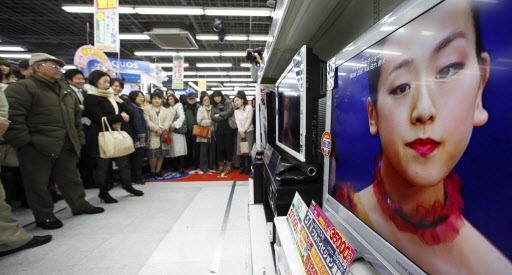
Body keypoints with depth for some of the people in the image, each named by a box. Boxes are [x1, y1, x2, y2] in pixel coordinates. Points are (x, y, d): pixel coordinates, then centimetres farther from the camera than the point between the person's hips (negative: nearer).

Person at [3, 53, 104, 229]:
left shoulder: (66, 91, 18)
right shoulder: (22, 88, -6)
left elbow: (76, 117, 20)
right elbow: (13, 117, -14)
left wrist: (79, 139, 15)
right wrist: (23, 141, -16)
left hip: (66, 147, 6)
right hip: (37, 148, -6)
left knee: (71, 178, 16)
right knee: (38, 184, 6)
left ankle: (79, 205, 29)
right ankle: (44, 216, 20)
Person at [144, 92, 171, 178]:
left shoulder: (165, 110, 19)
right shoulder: (147, 109, 7)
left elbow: (168, 120, 6)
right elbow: (148, 121, -5)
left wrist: (163, 129, -12)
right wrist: (157, 129, -16)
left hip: (163, 135, 4)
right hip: (153, 135, -4)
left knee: (161, 154, 5)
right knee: (153, 154, -9)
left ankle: (158, 170, 16)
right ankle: (152, 171, 7)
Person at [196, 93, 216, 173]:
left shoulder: (212, 108, 10)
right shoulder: (201, 109, 0)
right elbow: (199, 121, -10)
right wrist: (210, 122, -11)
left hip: (212, 132, 4)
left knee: (212, 149, 7)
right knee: (204, 150, 0)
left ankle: (212, 165, 20)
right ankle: (204, 166, 9)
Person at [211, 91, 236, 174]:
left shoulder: (228, 103, 4)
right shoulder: (213, 106, 11)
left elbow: (229, 112, -12)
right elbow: (213, 117, -1)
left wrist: (219, 115, -4)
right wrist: (224, 117, -7)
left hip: (228, 127, -3)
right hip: (218, 129, 3)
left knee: (228, 147, 0)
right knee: (219, 147, 5)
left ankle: (229, 165, 10)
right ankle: (221, 165, 15)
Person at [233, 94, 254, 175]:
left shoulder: (249, 108, 0)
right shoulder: (236, 111, 14)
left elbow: (249, 120, -5)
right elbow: (237, 122, 4)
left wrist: (244, 130, -8)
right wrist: (241, 131, -10)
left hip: (249, 131, -4)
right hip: (240, 132, 4)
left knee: (249, 149, -7)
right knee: (240, 150, -1)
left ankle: (248, 168, 2)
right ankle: (242, 167, 7)